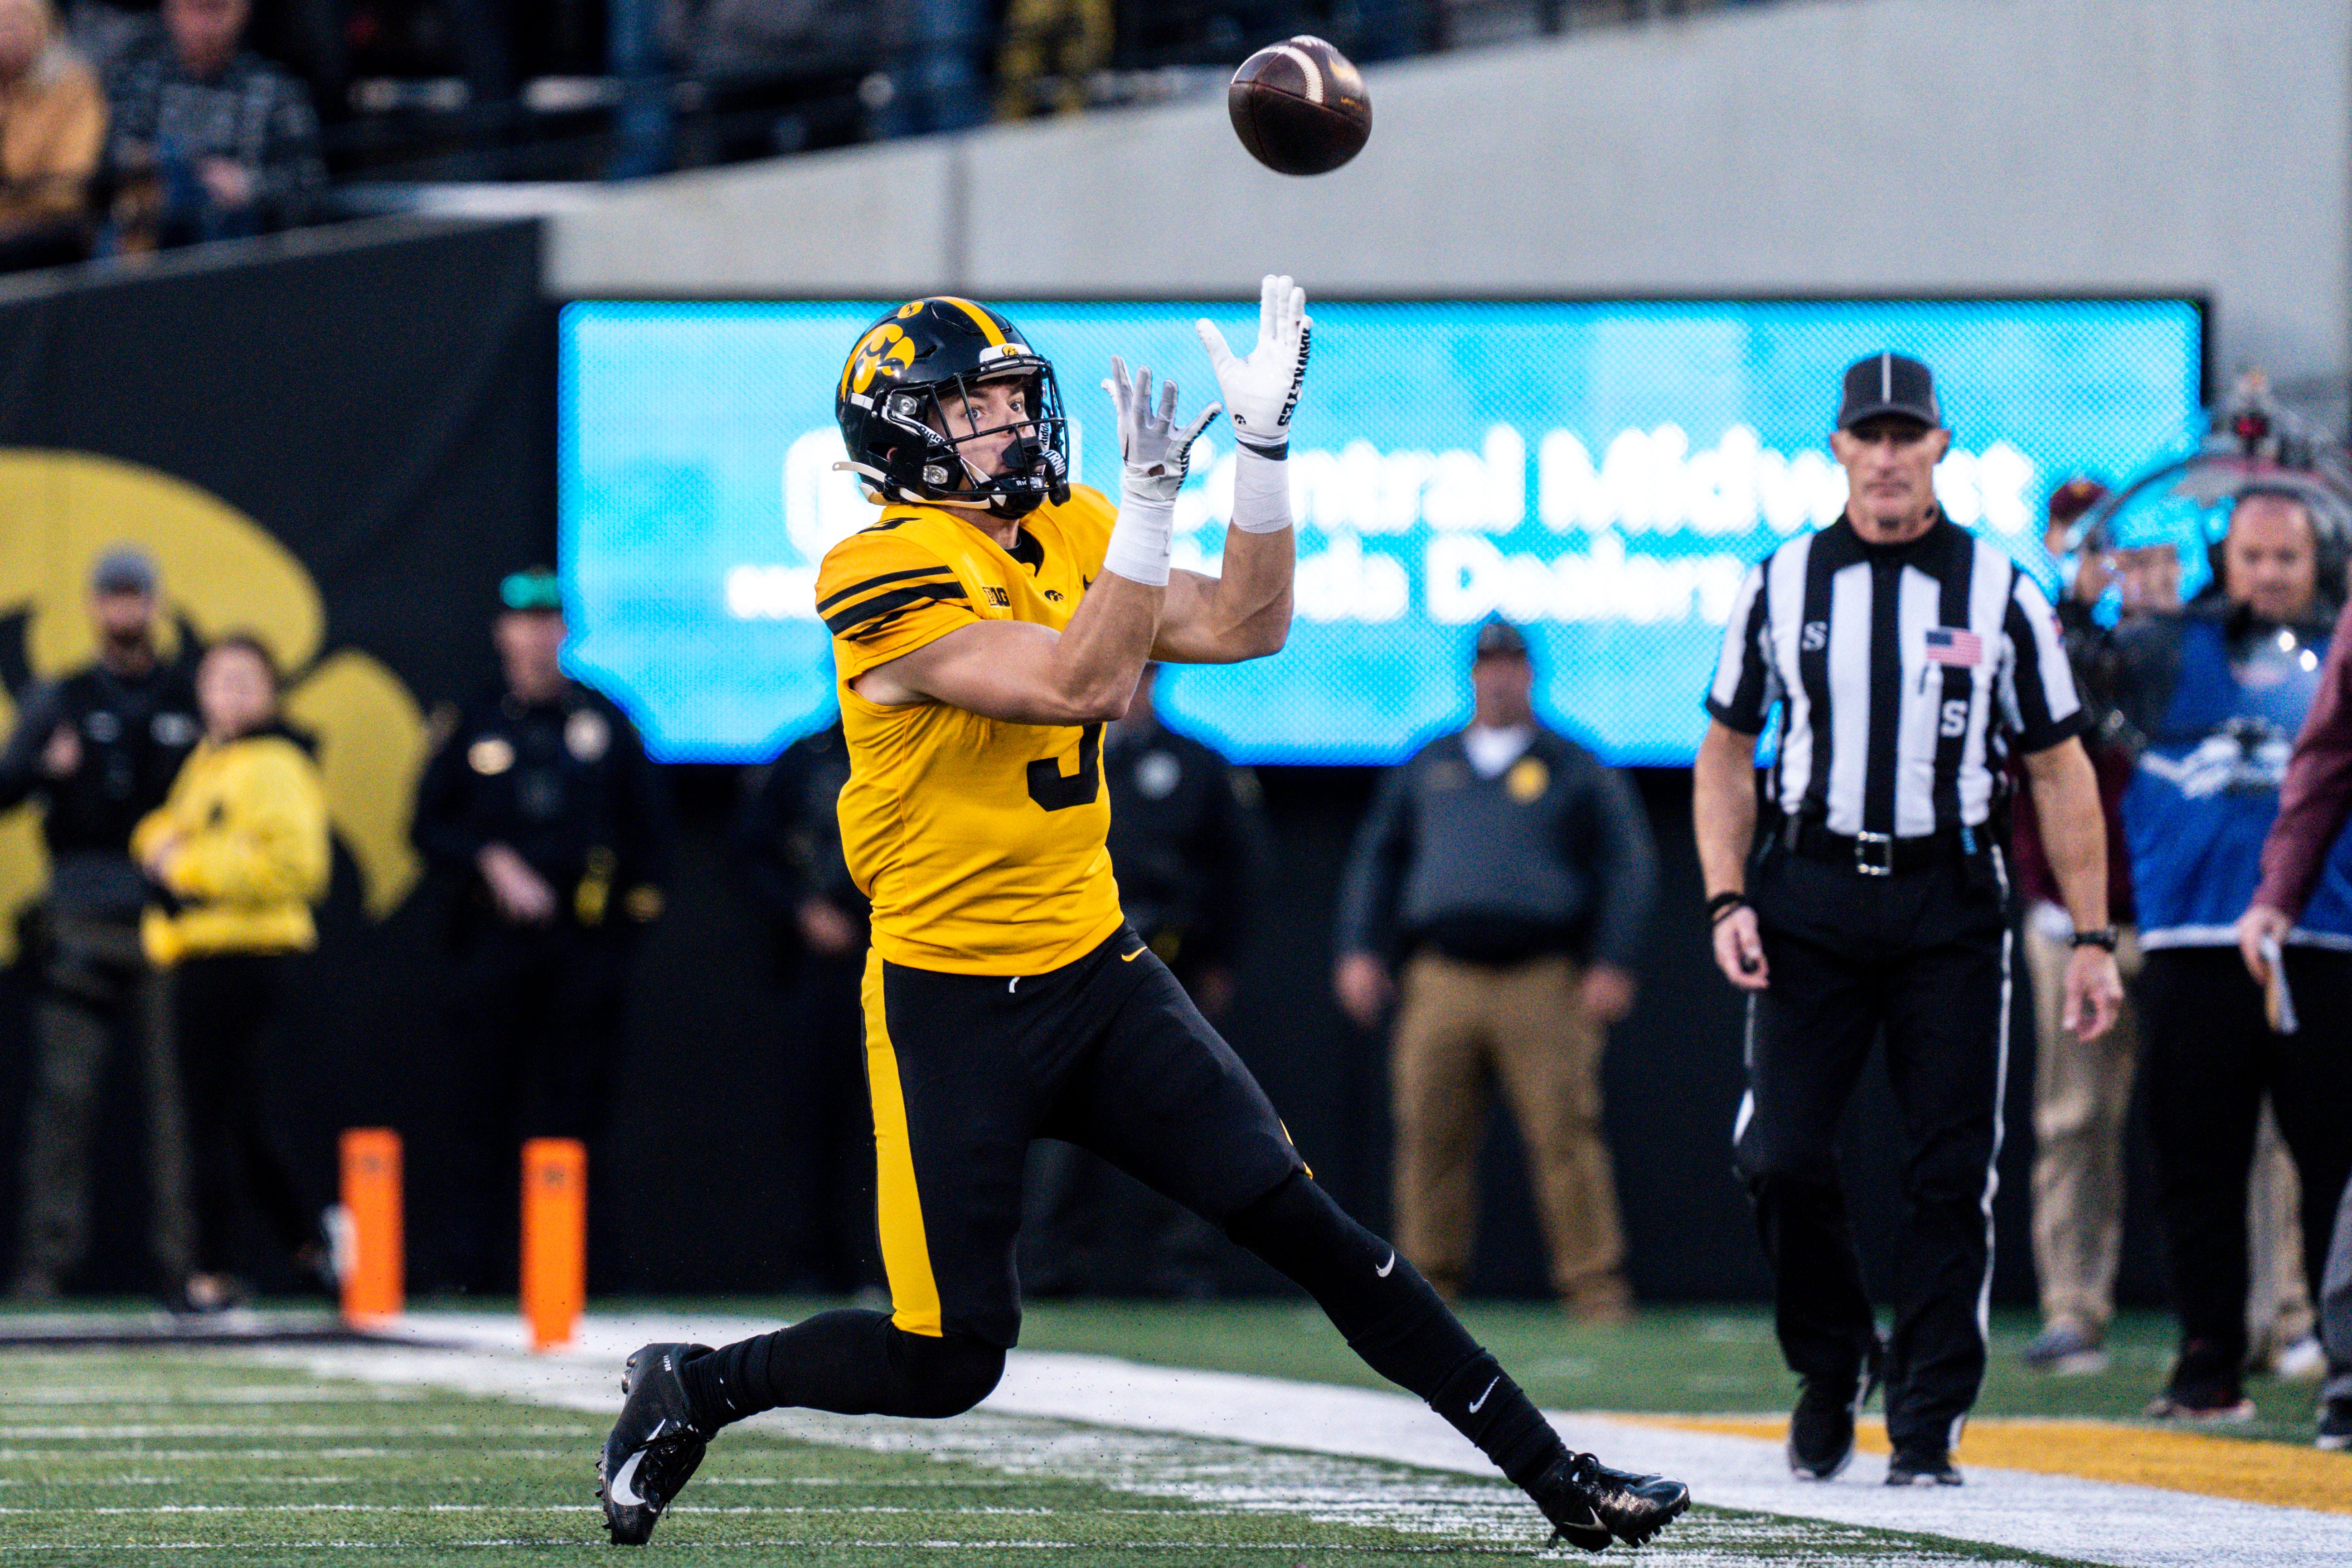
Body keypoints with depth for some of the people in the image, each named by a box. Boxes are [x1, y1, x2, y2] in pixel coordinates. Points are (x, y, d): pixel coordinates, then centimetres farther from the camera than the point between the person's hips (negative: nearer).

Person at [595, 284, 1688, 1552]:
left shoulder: (1070, 533, 8)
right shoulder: (889, 576, -17)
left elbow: (1243, 626, 5)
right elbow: (1084, 686, -27)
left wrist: (1264, 443, -4)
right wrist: (1151, 499, -32)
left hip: (1096, 973, 6)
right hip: (951, 1007, -6)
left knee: (1303, 1226, -4)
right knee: (949, 1363, -4)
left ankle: (1557, 1478, -2)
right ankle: (691, 1387, 22)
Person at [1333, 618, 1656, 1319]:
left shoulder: (1578, 771, 11)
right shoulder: (1426, 769, 21)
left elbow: (1629, 867, 6)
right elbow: (1376, 860, 22)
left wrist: (1612, 964, -6)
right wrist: (1360, 950, 9)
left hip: (1546, 985, -3)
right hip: (1441, 982, 3)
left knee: (1565, 1134, -10)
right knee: (1430, 1136, -2)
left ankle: (1595, 1287, -10)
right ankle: (1429, 1281, 4)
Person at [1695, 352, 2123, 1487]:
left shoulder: (2000, 594, 4)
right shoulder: (1780, 587, 6)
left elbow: (2061, 772, 6)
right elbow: (1727, 753, 13)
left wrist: (2091, 938, 1)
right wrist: (1728, 901, 0)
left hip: (1950, 907, -1)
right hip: (1808, 899, 1)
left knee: (1952, 1170, -3)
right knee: (1781, 1152, -7)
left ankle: (1927, 1422, 4)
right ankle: (1832, 1363, 17)